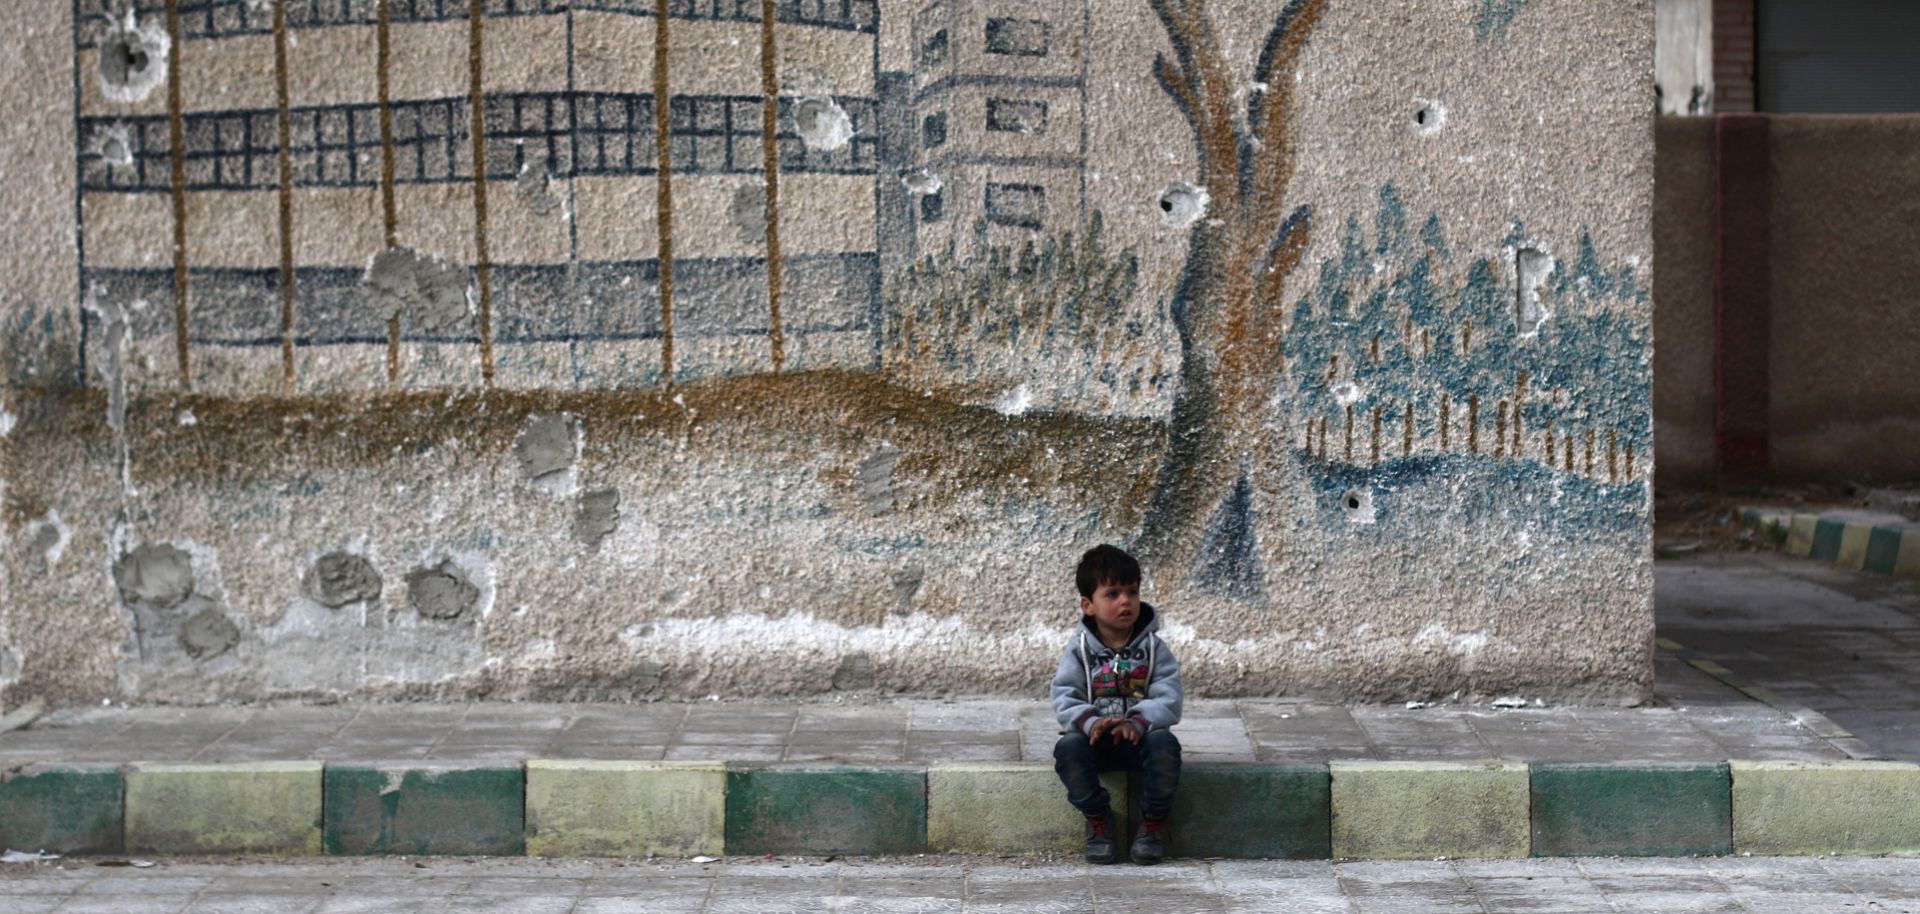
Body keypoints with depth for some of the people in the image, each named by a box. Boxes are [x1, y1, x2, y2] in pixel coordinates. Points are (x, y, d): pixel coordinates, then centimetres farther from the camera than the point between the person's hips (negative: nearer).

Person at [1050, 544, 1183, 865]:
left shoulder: (1153, 647, 0)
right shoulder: (1079, 649, 0)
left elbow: (1168, 700, -9)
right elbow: (1064, 699, -7)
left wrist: (1138, 723, -27)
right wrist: (1090, 722, -28)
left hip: (1139, 735, 0)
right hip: (1095, 738, 0)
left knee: (1164, 743, -32)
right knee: (1067, 748, -31)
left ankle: (1154, 820, -8)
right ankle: (1098, 819, -6)